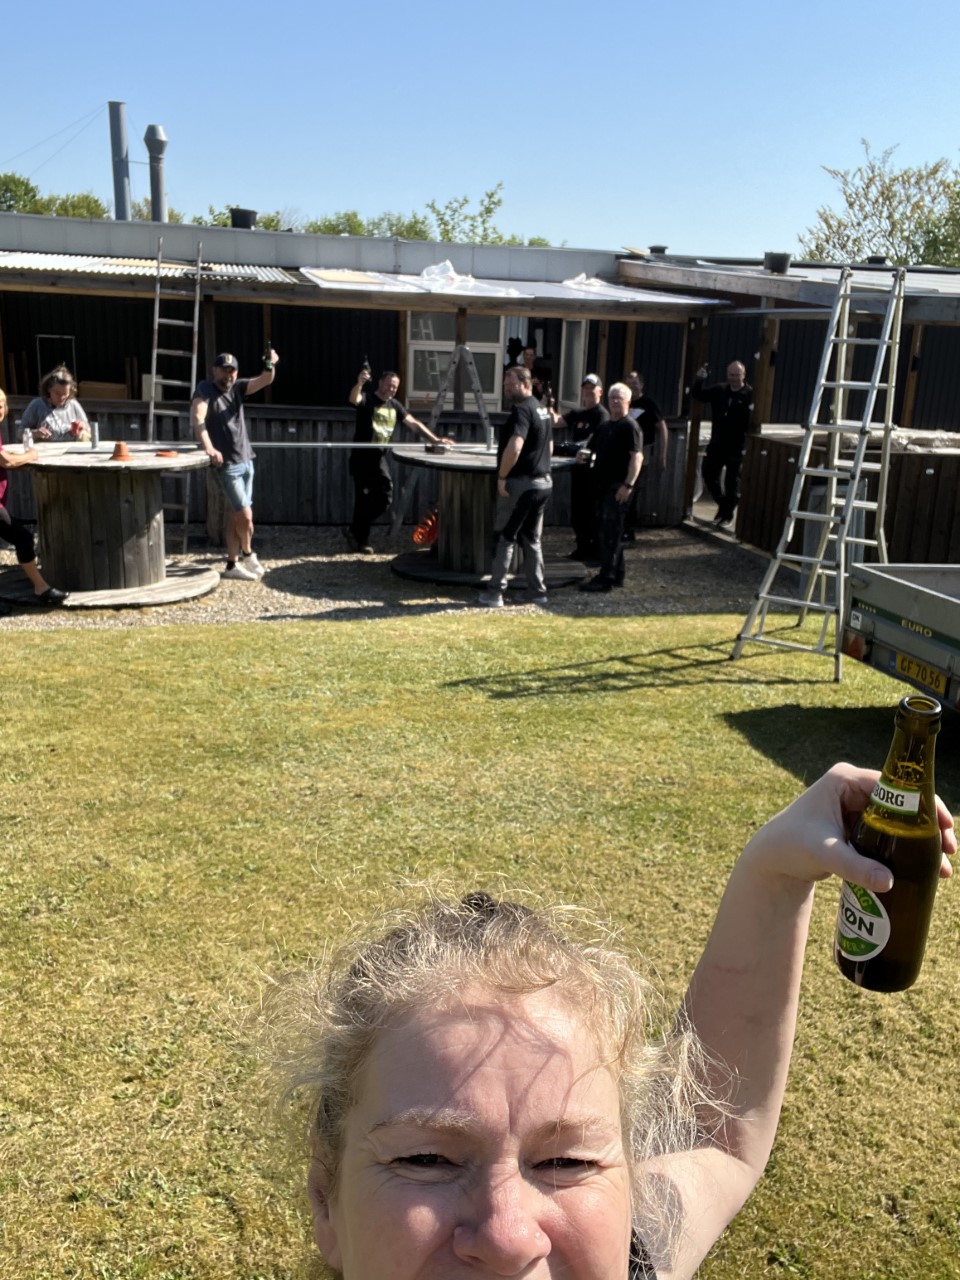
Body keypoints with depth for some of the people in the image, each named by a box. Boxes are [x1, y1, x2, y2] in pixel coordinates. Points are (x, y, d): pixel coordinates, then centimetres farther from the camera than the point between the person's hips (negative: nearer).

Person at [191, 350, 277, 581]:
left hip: (246, 461, 7)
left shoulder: (237, 388, 8)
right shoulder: (205, 389, -9)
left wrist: (270, 366, -24)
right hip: (227, 464, -7)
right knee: (245, 515, -7)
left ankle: (233, 564, 20)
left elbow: (264, 381, -1)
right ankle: (248, 554, 18)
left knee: (236, 515, 11)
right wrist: (209, 448, -37)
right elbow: (197, 419, -23)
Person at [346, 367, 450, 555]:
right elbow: (354, 399, -31)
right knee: (364, 498, -3)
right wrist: (359, 384, -53)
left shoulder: (395, 406, 10)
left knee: (384, 496, 4)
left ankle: (355, 530, 19)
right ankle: (361, 540, 10)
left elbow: (414, 423, 8)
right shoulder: (367, 398, -9)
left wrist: (434, 439, -2)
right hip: (361, 456, -6)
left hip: (379, 457, 6)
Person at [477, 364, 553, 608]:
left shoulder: (521, 410, -16)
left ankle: (494, 593, 3)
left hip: (520, 483, -9)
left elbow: (514, 448, -29)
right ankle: (537, 591, 16)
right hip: (543, 482, 9)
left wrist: (502, 476, -19)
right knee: (531, 539, 15)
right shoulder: (544, 411, 15)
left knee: (504, 538, -1)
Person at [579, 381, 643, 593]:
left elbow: (637, 456, -19)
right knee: (605, 530, 13)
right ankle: (617, 573, 23)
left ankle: (606, 578, -6)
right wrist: (585, 454, 1)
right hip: (602, 484, 9)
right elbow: (592, 448, 26)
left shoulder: (630, 426, -9)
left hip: (618, 486, -9)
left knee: (610, 532, -9)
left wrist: (628, 484, -28)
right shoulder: (604, 426, 17)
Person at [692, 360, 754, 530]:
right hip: (717, 443, 5)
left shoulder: (750, 394, -11)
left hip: (737, 446, -5)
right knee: (708, 474, 10)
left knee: (732, 481, 3)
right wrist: (699, 380, -5)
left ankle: (728, 515, 18)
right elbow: (697, 395, 11)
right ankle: (722, 504, 31)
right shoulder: (719, 390, 6)